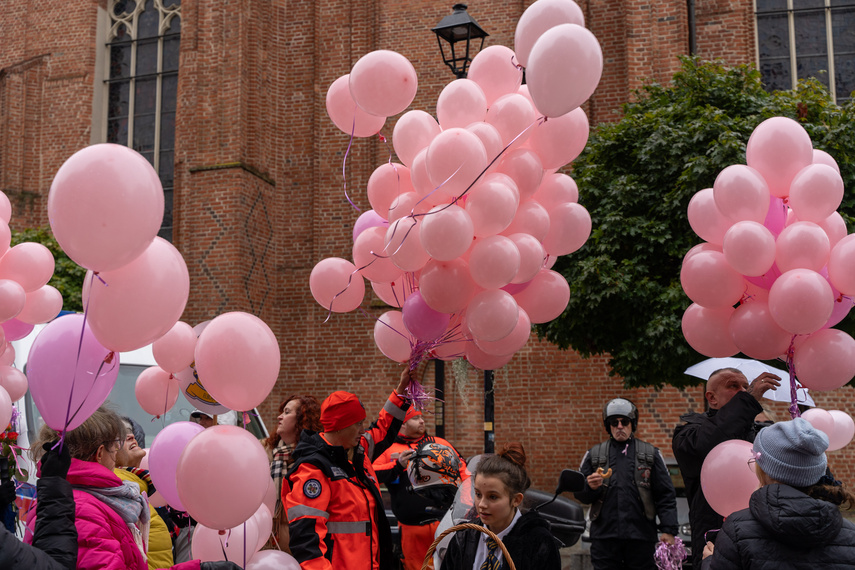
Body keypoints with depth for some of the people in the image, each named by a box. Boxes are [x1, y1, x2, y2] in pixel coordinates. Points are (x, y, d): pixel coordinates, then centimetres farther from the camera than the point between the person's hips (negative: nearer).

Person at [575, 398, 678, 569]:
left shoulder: (651, 454, 10)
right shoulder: (594, 454, 12)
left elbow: (666, 496, 6)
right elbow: (580, 495, 13)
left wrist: (668, 530, -2)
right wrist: (590, 486, -10)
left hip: (641, 537, -1)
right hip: (604, 536, 1)